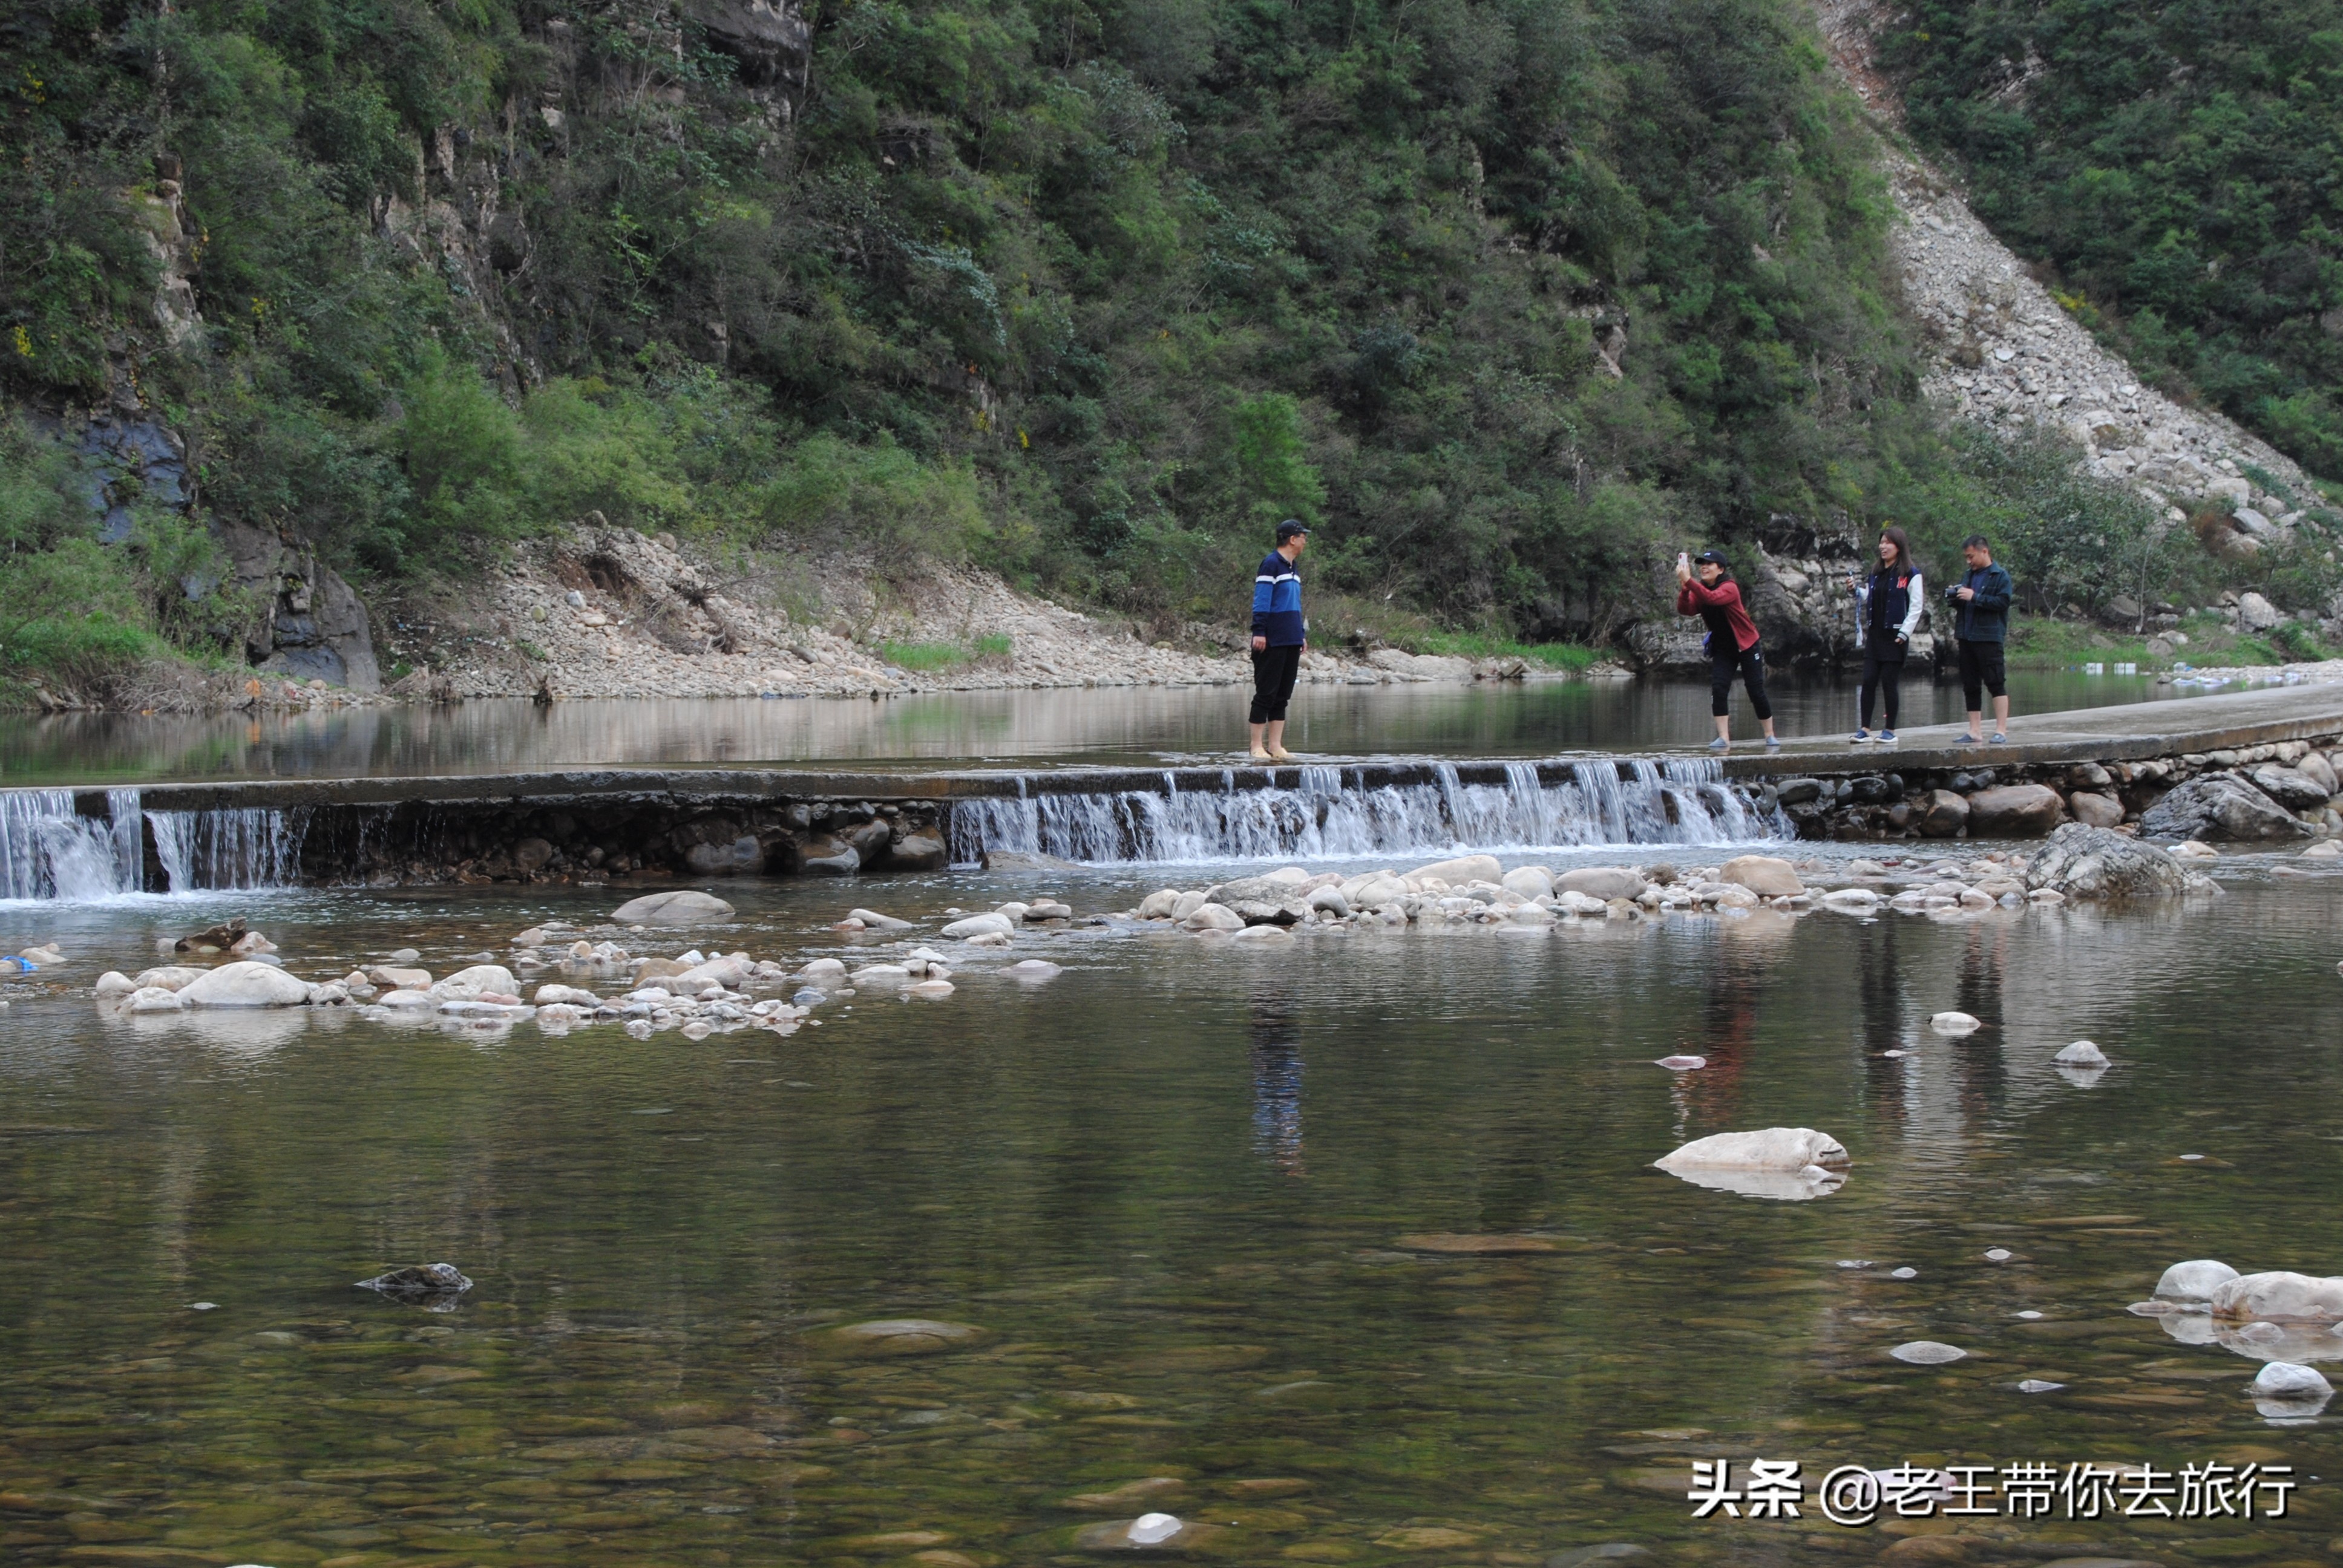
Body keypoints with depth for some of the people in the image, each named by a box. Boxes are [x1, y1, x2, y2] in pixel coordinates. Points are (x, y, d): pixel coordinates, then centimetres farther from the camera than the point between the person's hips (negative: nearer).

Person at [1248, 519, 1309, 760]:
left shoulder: (1291, 568, 19)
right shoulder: (1271, 564, -8)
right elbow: (1261, 600, -14)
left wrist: (1301, 634, 22)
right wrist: (1259, 632, -20)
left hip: (1291, 642, 9)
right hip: (1272, 642, -9)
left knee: (1283, 695, 8)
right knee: (1266, 694, -6)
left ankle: (1276, 746, 10)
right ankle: (1257, 747, -3)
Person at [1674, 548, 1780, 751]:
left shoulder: (1729, 588, -20)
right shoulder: (1699, 590, -1)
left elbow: (1712, 598, -41)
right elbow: (1685, 610, -19)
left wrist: (1689, 581, -48)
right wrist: (1684, 587, -35)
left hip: (1747, 645, -5)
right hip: (1722, 649, 5)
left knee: (1756, 692, -2)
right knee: (1718, 689, -12)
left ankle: (1770, 735, 14)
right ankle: (1724, 738, -10)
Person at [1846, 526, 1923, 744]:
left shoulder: (1910, 574, -5)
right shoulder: (1877, 574, 16)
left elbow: (1916, 606, -8)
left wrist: (1904, 633, -15)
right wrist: (1856, 590, 6)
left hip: (1894, 636, -6)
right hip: (1875, 635, 6)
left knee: (1889, 682, -3)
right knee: (1869, 681, -1)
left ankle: (1890, 730, 5)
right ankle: (1865, 728, 2)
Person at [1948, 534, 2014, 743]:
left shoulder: (2000, 576, -3)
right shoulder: (1969, 576, 19)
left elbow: (2003, 602, -15)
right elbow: (1960, 604, 26)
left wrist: (1975, 597, -18)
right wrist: (1954, 598, 3)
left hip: (1989, 637, -8)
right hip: (1967, 637, 8)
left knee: (1996, 683, -8)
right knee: (1970, 686, 8)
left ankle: (2001, 731, -7)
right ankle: (1975, 731, 13)